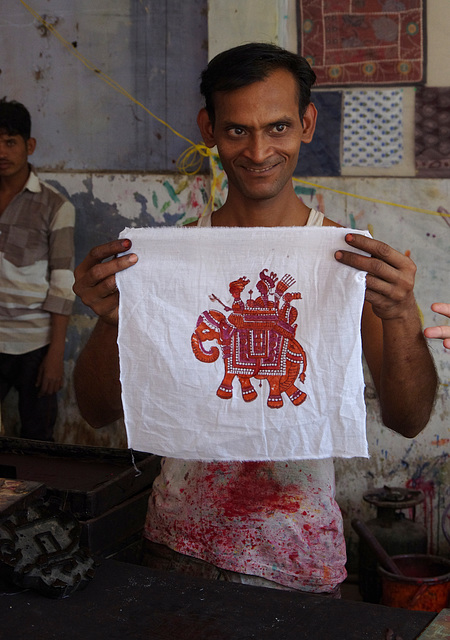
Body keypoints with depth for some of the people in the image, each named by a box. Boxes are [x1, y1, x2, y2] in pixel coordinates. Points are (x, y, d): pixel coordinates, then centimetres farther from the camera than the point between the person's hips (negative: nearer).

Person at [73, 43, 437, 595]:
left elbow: (408, 421, -10)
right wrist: (111, 319, -23)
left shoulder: (349, 257, -6)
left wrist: (402, 317, -28)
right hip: (180, 544, 1)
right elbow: (99, 410, -3)